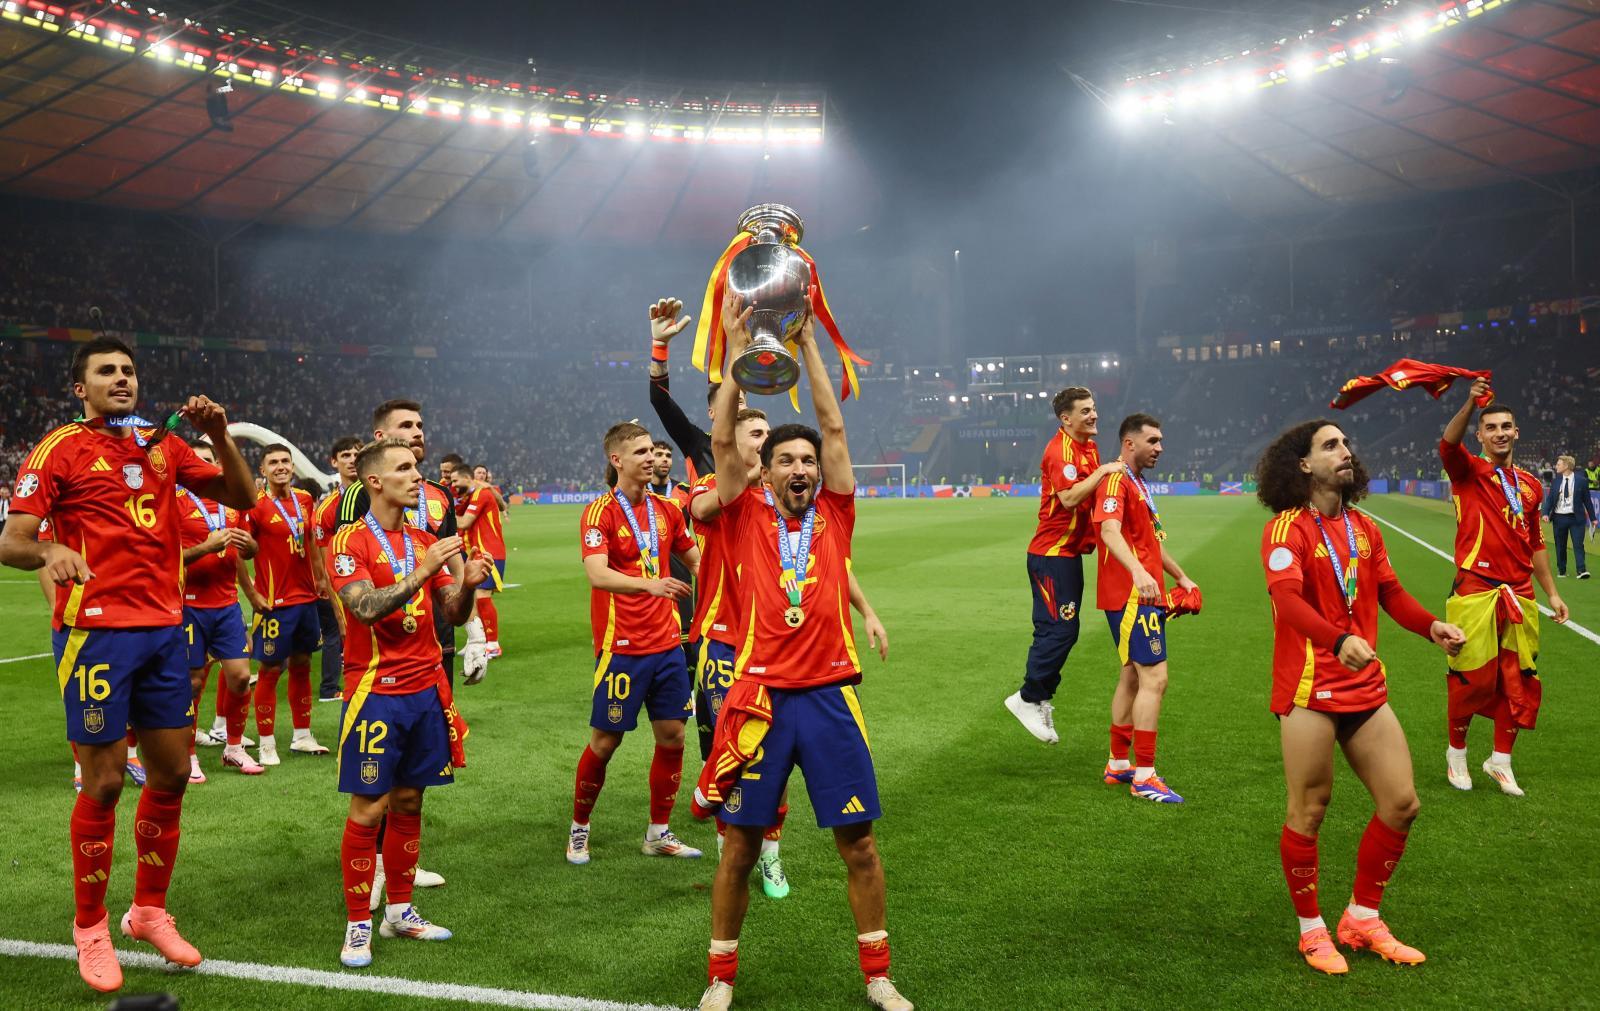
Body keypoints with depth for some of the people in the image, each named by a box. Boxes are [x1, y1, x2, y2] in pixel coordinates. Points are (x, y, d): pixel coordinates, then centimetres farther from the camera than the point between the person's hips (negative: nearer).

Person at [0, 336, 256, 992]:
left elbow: (241, 497, 10)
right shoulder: (61, 449, -2)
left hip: (164, 628, 5)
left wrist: (219, 436, -4)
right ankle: (90, 928, 18)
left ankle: (150, 911, 28)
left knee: (171, 775, 10)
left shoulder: (164, 445, 12)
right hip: (95, 630, -5)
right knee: (103, 783, 0)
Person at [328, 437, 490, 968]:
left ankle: (399, 910, 24)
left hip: (426, 689, 6)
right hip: (376, 690, -5)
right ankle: (357, 925, 11)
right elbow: (366, 607, -21)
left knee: (409, 800, 12)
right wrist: (422, 572, -30)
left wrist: (467, 584, -11)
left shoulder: (425, 541, 12)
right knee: (368, 808, -1)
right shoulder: (351, 541, -6)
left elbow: (452, 613, 10)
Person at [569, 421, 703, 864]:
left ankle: (658, 833, 22)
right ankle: (579, 829, 24)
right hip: (621, 648, -6)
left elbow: (695, 559, 22)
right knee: (605, 741, 3)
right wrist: (649, 584, -41)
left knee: (672, 734, 7)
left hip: (666, 643, 6)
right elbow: (597, 574, -26)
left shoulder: (666, 509, 8)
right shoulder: (600, 512, -10)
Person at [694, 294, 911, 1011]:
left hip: (829, 695, 1)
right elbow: (722, 439, -5)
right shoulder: (747, 519, 4)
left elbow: (834, 426, 2)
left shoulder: (834, 516, 7)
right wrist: (737, 350, -6)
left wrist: (808, 343, 2)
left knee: (858, 841, 7)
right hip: (760, 696, -1)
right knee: (741, 843, 7)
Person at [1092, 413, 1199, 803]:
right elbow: (1109, 530, -32)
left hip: (1145, 596, 11)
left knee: (1133, 676, 16)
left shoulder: (1139, 484, 20)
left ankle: (1118, 765, 25)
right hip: (1130, 596, -11)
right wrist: (1138, 572, -46)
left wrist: (1181, 577, 34)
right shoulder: (1116, 481, -13)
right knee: (1154, 679, -12)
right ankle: (1144, 776, -8)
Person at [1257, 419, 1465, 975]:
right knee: (1309, 810, 2)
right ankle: (1312, 932, 20)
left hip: (1365, 688, 7)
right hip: (1309, 690, -7)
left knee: (1401, 803, 9)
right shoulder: (1287, 529, -10)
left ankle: (1362, 919, 27)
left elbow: (1390, 593, 17)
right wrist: (1340, 640, -40)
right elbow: (1287, 599, -24)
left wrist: (1431, 626, -2)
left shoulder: (1364, 527, 13)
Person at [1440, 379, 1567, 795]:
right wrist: (1471, 402, -38)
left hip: (1519, 596, 5)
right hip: (1475, 593, -5)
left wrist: (1551, 592, 18)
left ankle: (1500, 760, 21)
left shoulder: (1530, 485, 14)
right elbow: (1448, 445, -24)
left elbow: (1535, 545, 20)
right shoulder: (1470, 472, -1)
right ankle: (1456, 753, 20)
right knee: (1473, 678, 0)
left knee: (1518, 680, 7)